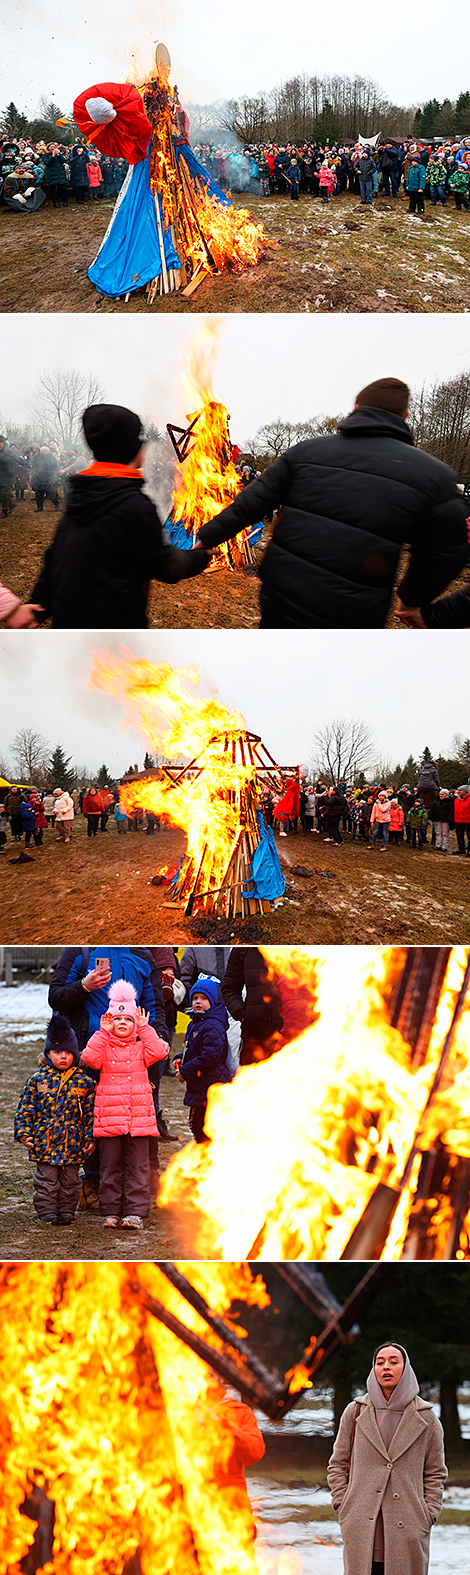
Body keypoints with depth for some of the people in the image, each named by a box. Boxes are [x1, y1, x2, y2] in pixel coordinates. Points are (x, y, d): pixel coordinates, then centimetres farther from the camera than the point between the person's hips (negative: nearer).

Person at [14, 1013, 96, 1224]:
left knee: (70, 1180, 9)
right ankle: (47, 1213, 12)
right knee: (47, 1179, 3)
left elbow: (91, 1112, 4)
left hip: (73, 1142, 1)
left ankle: (66, 1212, 19)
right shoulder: (38, 1080, -1)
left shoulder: (84, 1081, 0)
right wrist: (24, 1132, -5)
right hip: (45, 1142, -1)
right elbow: (26, 1108, 2)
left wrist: (90, 1137, 0)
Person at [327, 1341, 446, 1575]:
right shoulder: (355, 1412, 8)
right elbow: (337, 1465, 13)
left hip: (407, 1530, 0)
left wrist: (427, 1516, 0)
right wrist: (343, 1507, 3)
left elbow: (436, 1473, 11)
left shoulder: (425, 1417, 6)